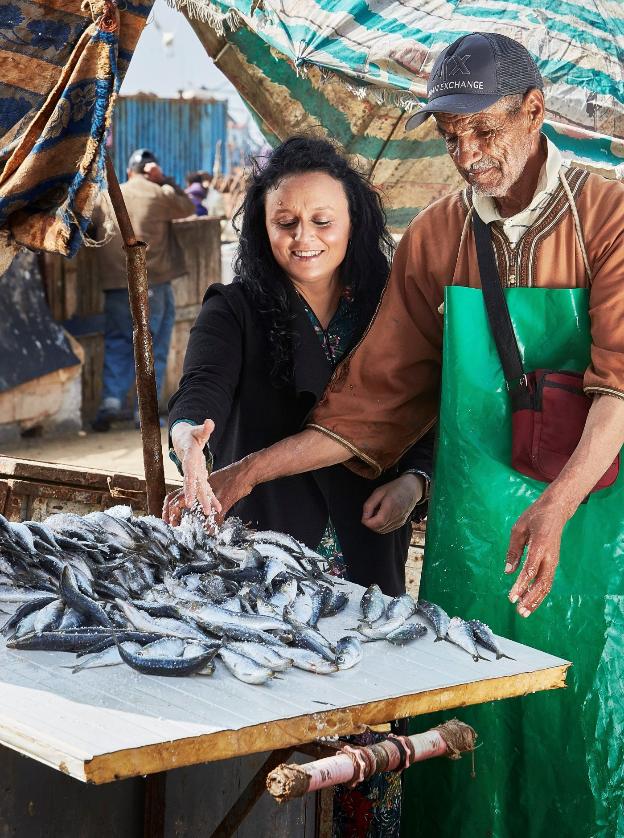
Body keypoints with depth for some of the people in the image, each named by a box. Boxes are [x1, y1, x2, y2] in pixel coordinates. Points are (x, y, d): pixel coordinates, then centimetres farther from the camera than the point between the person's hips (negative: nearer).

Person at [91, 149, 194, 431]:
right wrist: (164, 180, 11)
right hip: (153, 285, -3)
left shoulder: (106, 198, 8)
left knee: (117, 345, 12)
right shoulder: (160, 195, -1)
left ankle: (111, 401, -3)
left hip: (115, 286, 3)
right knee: (153, 349, 4)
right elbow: (188, 208, 14)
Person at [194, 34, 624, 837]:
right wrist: (249, 472, -4)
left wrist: (556, 506, -34)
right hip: (472, 515, 4)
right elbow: (376, 395, 5)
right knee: (464, 729, 5)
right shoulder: (433, 237, 5)